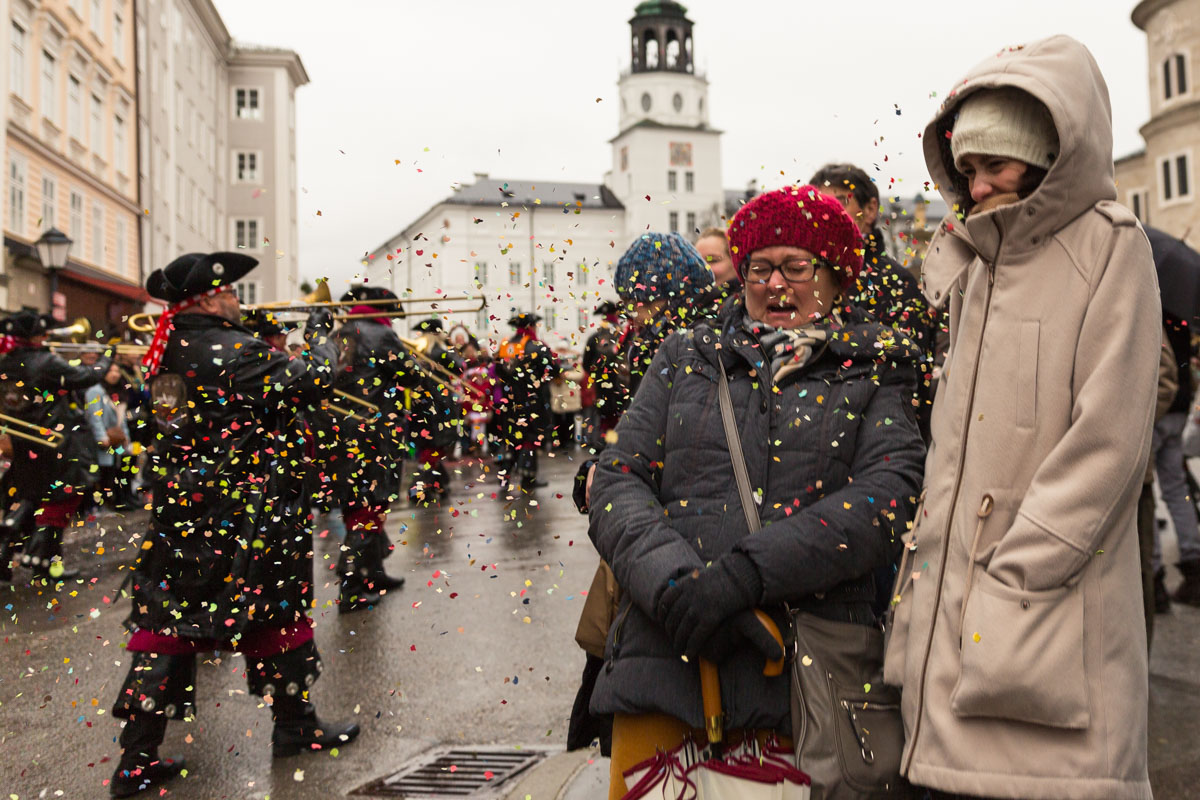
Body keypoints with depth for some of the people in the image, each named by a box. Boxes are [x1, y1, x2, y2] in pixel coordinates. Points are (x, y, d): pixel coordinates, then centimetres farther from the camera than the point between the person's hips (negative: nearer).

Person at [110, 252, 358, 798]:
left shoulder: (169, 350, 7)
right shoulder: (232, 351, -18)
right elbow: (312, 383, -18)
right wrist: (320, 336, -2)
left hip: (180, 509, 8)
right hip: (247, 514, -7)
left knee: (168, 617, 10)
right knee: (277, 608, 10)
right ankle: (295, 727, 26)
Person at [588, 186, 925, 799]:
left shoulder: (874, 372, 9)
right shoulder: (685, 358, 15)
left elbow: (889, 494, -8)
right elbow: (617, 480, 6)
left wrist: (745, 572, -20)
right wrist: (675, 581, -14)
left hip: (804, 665, -1)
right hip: (666, 650, 2)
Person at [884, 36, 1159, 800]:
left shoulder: (1110, 247, -2)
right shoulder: (969, 260, 16)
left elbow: (1108, 438, -11)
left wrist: (1017, 573, -15)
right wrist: (929, 550, 7)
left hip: (1051, 610, -5)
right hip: (952, 600, 6)